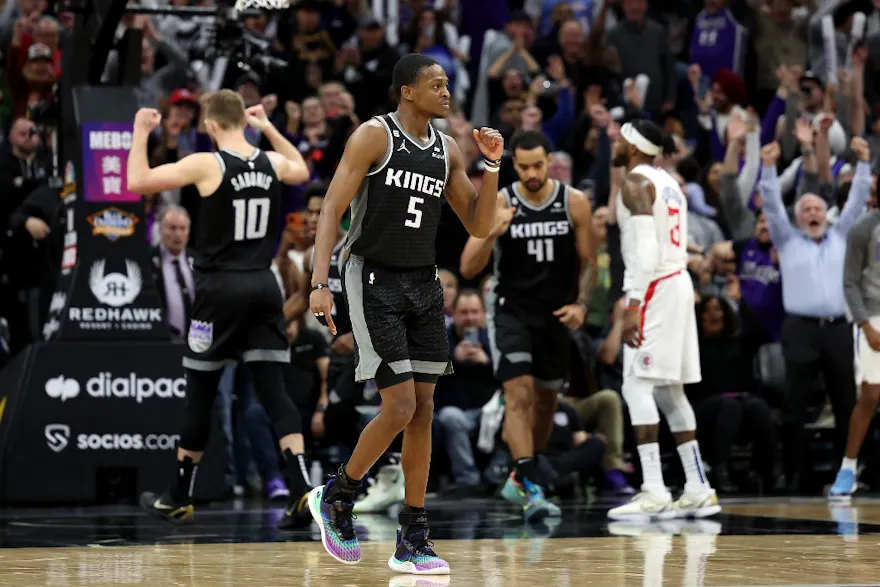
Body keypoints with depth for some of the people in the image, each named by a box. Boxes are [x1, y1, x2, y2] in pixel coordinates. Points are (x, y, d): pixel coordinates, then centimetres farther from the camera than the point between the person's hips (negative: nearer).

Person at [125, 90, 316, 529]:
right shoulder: (272, 163, 5)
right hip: (264, 285, 4)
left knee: (200, 393, 7)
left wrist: (141, 132, 0)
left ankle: (179, 499, 19)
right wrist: (269, 128, 33)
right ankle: (302, 488, -14)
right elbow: (302, 171, 30)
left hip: (221, 289, -4)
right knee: (273, 390, 2)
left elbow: (137, 182, -12)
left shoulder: (206, 164, -12)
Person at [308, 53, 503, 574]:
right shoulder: (374, 136, -10)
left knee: (423, 412, 3)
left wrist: (492, 166, -3)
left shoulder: (447, 150, 8)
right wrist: (320, 283, -22)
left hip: (423, 285, 6)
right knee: (400, 408, -13)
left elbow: (480, 226, 11)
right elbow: (332, 209, -13)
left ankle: (412, 543, 8)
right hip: (374, 282, -6)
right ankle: (335, 497, 10)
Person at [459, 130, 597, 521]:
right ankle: (532, 490, -24)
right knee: (519, 394, -19)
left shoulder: (574, 203, -5)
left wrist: (581, 304, -13)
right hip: (510, 309, -3)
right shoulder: (498, 203, -10)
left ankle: (519, 478, 35)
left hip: (555, 312, 3)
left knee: (546, 400, 14)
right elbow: (468, 269, -13)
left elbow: (588, 261, 3)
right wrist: (492, 232, -29)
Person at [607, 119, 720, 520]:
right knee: (669, 391, 13)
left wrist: (632, 307, -24)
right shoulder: (669, 183, 18)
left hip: (654, 289, -9)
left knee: (637, 386, -11)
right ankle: (698, 490, 13)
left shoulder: (636, 182, -10)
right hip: (679, 284, 9)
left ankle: (654, 492, -19)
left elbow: (645, 249, -20)